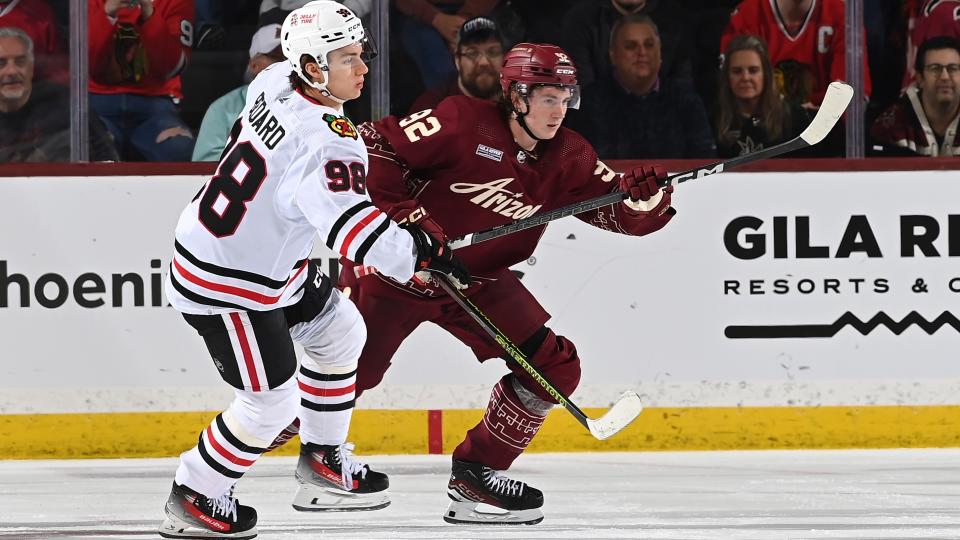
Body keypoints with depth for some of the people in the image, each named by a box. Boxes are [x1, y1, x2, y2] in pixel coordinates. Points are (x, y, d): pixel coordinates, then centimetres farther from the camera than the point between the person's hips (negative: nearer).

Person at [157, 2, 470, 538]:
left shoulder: (275, 81, -4)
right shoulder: (324, 141, -31)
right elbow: (349, 221, -43)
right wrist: (421, 253, -42)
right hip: (227, 285, -10)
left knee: (340, 329, 21)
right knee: (271, 403, -2)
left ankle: (324, 464, 32)